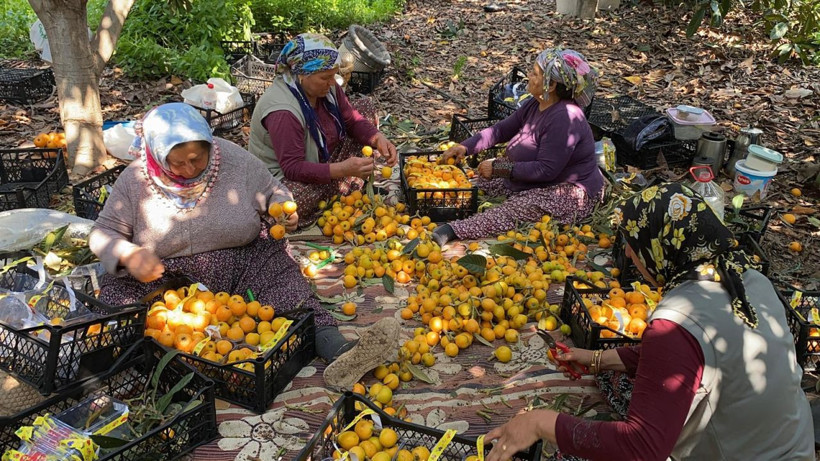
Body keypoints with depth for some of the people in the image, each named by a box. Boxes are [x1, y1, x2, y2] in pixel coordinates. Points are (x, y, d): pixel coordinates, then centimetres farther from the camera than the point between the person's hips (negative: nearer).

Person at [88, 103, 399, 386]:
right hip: (164, 277, 1)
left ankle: (338, 350, -41)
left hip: (245, 263, -1)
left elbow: (272, 191, 9)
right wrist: (128, 255, -23)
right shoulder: (135, 180, -6)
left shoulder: (234, 159, -6)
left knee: (292, 295, -26)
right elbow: (103, 233, 0)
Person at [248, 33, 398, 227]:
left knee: (369, 144, -3)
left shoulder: (326, 86, -8)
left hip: (321, 162, 8)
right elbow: (293, 168, -34)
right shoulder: (282, 111, -32)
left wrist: (379, 139, -21)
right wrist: (343, 169, -44)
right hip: (282, 178, -8)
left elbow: (352, 121, 1)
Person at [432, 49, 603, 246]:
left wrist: (499, 168, -24)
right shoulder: (535, 105, 2)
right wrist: (466, 147, -4)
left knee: (512, 210, -33)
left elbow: (546, 170, -28)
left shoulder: (564, 118, -28)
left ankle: (453, 231, -46)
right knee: (481, 178, 2)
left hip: (571, 194, -11)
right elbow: (502, 130, 9)